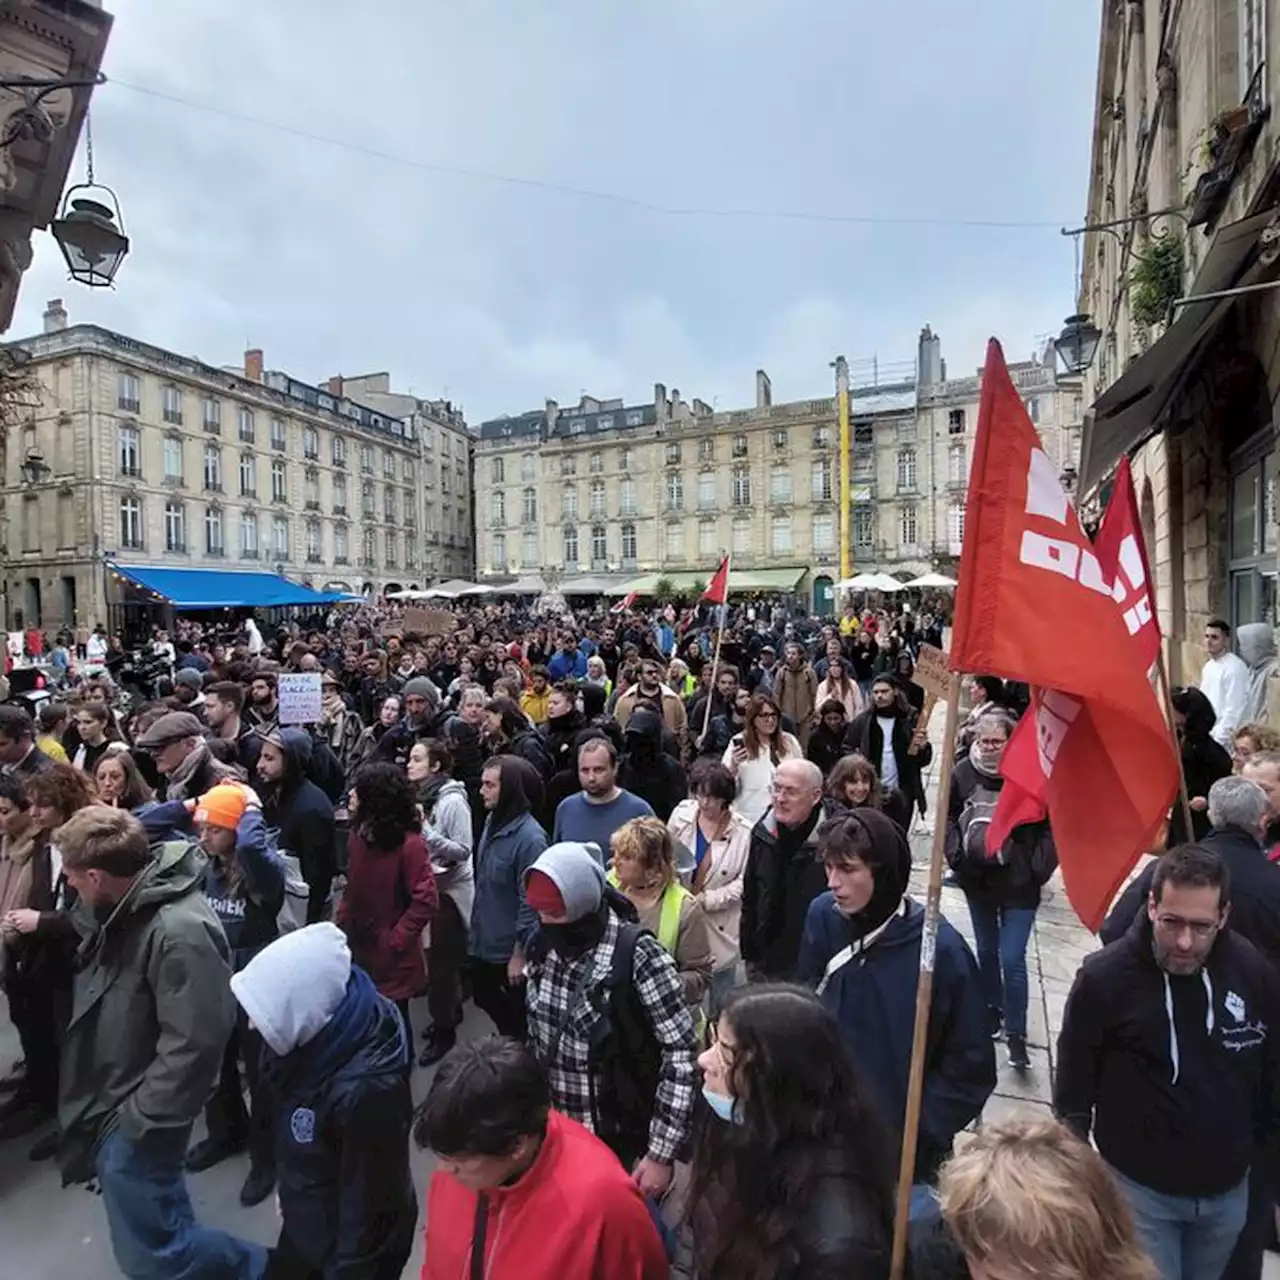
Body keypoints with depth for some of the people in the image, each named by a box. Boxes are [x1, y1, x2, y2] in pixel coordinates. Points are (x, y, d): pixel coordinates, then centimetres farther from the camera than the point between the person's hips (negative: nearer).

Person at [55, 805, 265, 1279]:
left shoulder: (180, 931, -33)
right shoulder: (128, 909, -2)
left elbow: (193, 1045, -29)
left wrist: (140, 1119, -20)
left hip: (133, 1118, -9)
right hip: (109, 1102, 9)